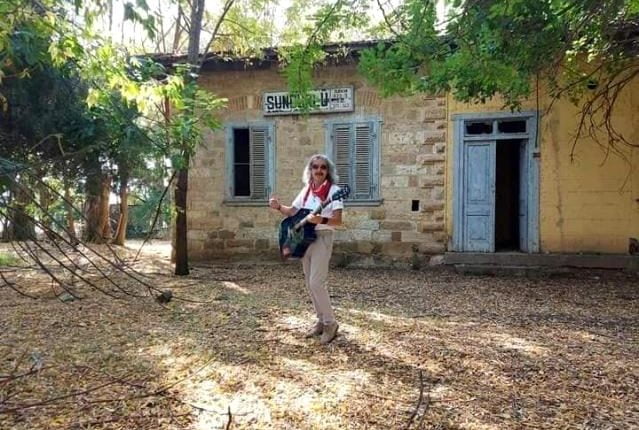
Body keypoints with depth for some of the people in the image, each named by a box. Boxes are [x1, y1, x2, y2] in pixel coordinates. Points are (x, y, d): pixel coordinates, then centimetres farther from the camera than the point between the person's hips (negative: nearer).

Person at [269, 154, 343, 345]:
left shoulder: (333, 190, -10)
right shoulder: (306, 189, 8)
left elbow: (338, 221, -19)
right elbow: (292, 212, 13)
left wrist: (322, 220, -37)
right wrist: (279, 207, -6)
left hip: (322, 238, -7)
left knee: (316, 282, -13)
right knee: (310, 283, 10)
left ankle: (330, 323, 2)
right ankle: (321, 321, 23)